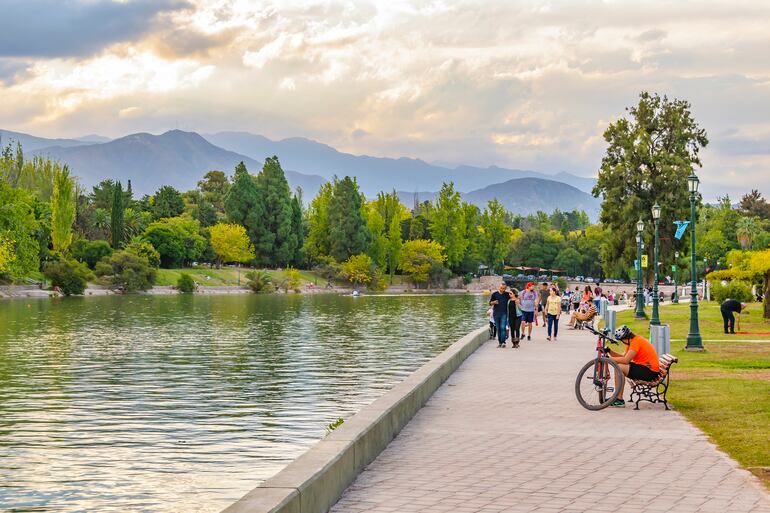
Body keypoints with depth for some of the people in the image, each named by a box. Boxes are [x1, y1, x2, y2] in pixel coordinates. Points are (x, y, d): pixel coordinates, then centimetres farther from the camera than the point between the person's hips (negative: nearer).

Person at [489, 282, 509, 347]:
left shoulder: (507, 294, 3)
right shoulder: (494, 294, 3)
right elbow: (490, 303, 5)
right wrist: (494, 302, -16)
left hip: (504, 313, -1)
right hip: (496, 314, 1)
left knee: (503, 327, -12)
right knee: (498, 328, 5)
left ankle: (503, 342, -11)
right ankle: (499, 342, 12)